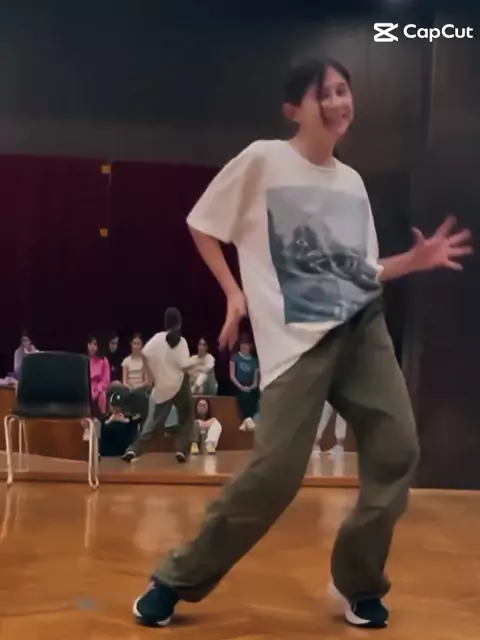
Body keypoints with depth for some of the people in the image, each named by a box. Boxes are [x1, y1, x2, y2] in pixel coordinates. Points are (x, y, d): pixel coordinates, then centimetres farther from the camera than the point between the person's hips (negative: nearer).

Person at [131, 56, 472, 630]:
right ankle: (177, 580, 4)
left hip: (364, 326, 6)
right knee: (278, 469, -14)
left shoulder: (352, 181, 16)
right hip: (296, 338, -6)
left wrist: (414, 261, 6)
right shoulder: (263, 160, -1)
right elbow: (201, 225, 6)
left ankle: (358, 583, 15)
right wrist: (235, 294, -2)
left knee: (396, 451, -5)